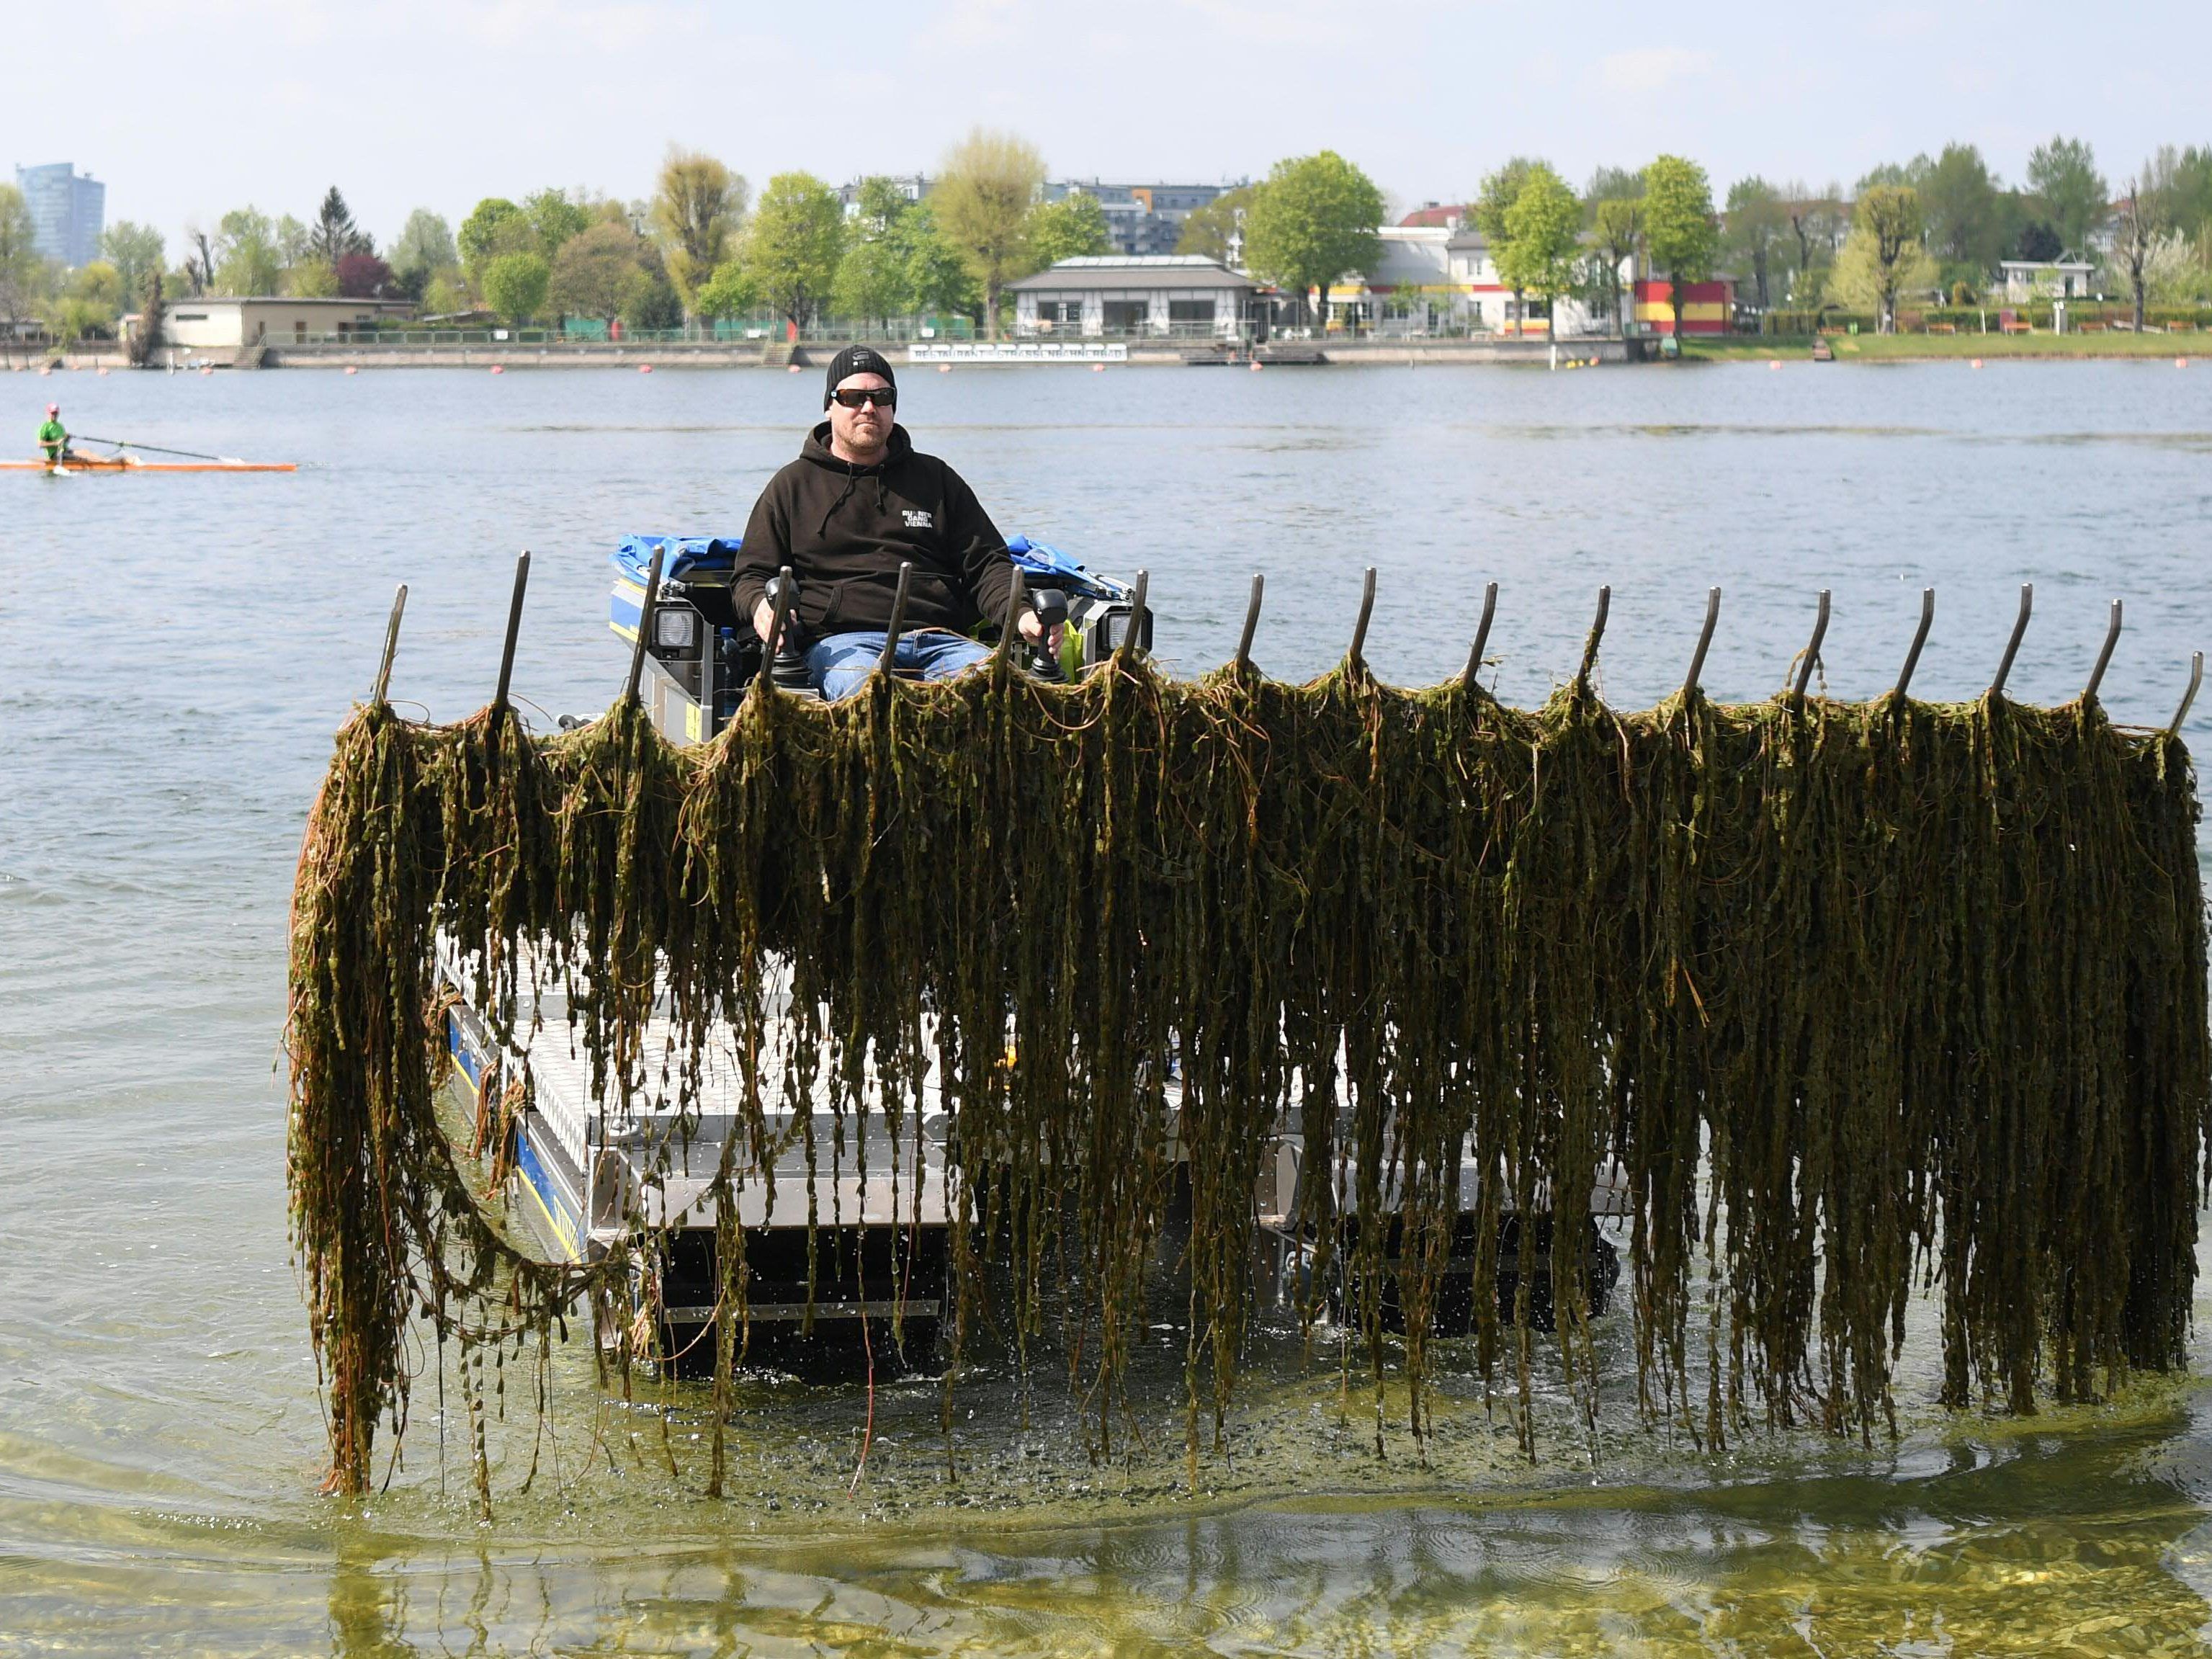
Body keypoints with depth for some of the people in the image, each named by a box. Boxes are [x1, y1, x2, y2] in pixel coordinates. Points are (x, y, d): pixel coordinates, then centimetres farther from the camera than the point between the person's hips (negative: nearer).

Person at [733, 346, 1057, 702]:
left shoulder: (936, 478, 26)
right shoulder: (793, 485, 21)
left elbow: (987, 563, 21)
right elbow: (751, 575, 19)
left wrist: (1022, 616, -1)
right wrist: (761, 606, -8)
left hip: (942, 638, 2)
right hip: (843, 639, -2)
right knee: (866, 687, -40)